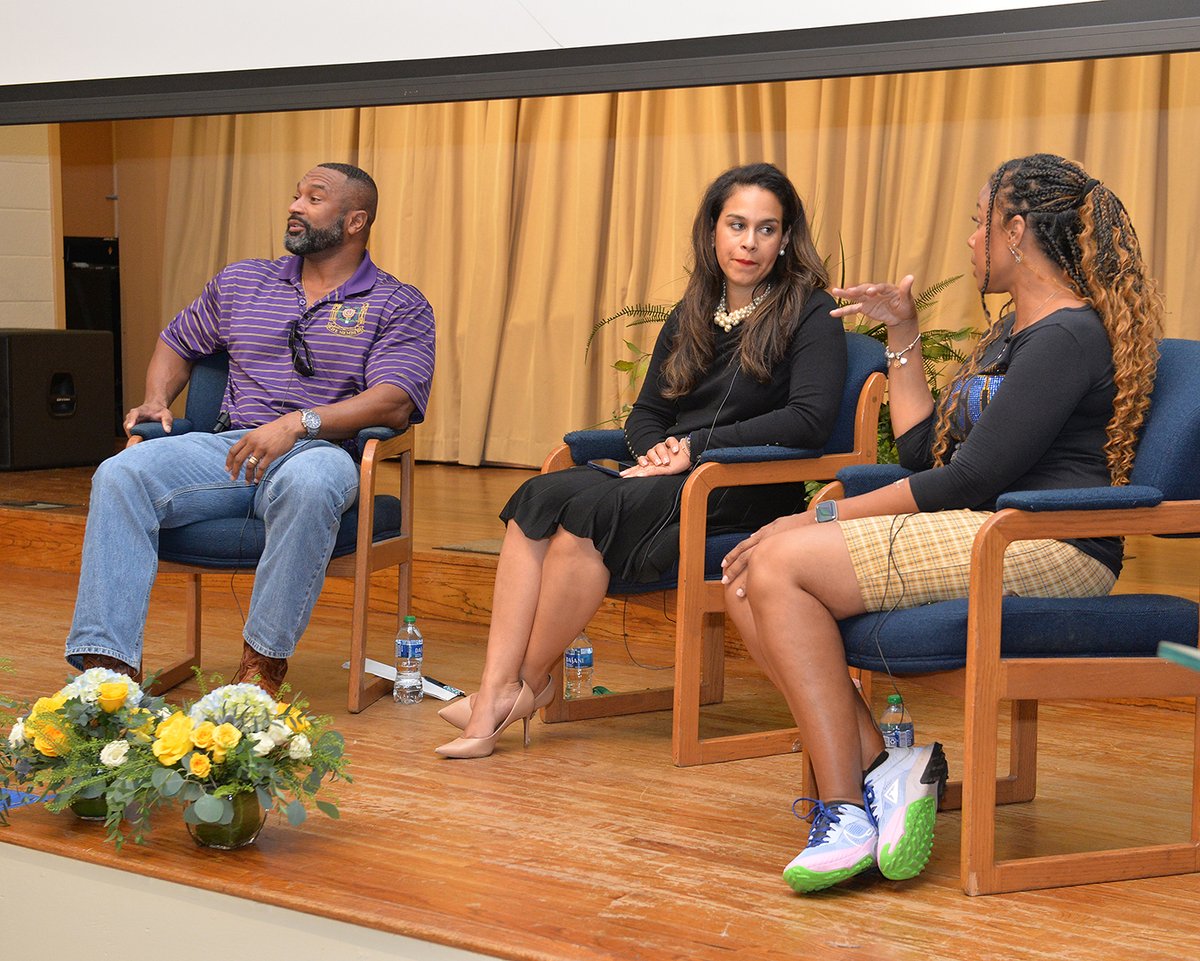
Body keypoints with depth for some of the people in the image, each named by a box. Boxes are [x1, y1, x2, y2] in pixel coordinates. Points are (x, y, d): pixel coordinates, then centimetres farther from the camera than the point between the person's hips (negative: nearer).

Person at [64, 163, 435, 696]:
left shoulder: (400, 306, 7)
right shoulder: (241, 282, 22)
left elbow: (395, 403, -9)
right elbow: (177, 341, 35)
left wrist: (299, 422, -22)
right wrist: (156, 401, 12)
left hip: (321, 449, -4)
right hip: (230, 447, 4)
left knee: (308, 485, -42)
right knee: (120, 475, -25)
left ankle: (264, 662, -29)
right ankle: (108, 663, -31)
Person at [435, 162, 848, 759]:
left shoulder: (810, 314, 1)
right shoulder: (689, 317, 20)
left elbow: (809, 419, -13)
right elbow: (645, 414, 21)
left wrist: (697, 448, -13)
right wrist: (656, 451, -4)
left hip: (748, 492, -6)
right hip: (670, 482, 6)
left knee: (589, 509, -30)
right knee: (539, 496, -22)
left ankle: (529, 682, -13)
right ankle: (494, 696, -32)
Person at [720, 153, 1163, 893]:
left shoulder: (1069, 334, -9)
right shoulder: (1013, 333, 24)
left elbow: (975, 478, -17)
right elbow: (925, 453, 24)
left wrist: (826, 519, -13)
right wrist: (903, 334, 22)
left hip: (1043, 547, -10)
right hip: (981, 536, 10)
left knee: (783, 564, -21)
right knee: (750, 583, -6)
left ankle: (846, 812, -21)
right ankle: (880, 762, -17)